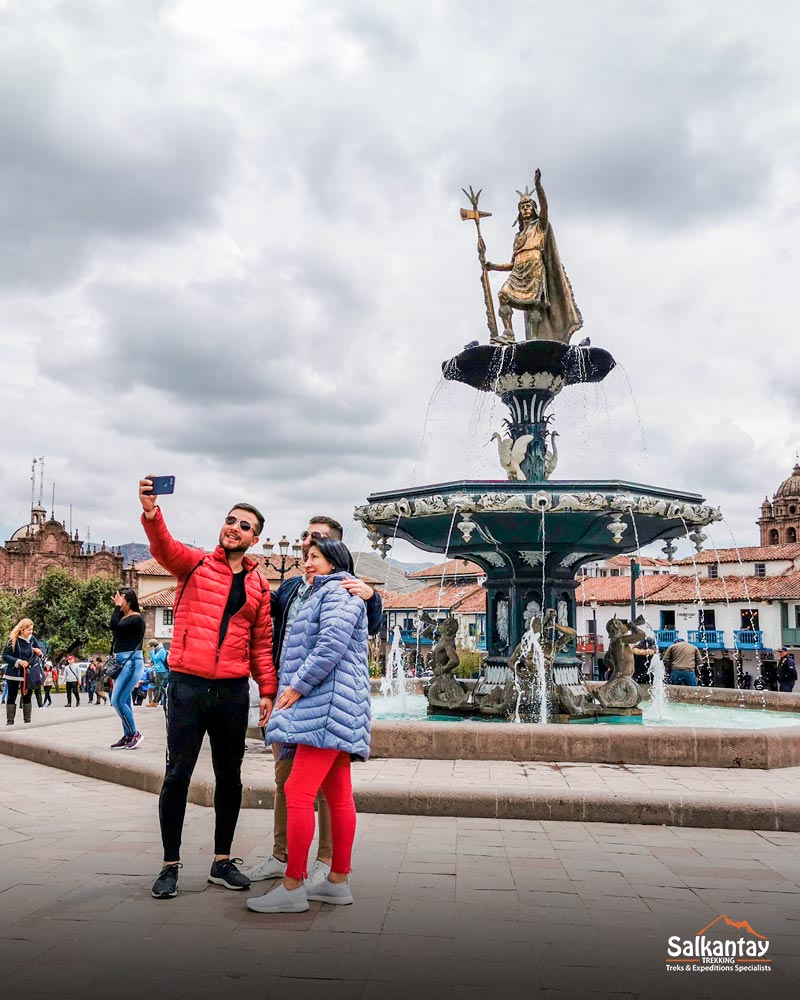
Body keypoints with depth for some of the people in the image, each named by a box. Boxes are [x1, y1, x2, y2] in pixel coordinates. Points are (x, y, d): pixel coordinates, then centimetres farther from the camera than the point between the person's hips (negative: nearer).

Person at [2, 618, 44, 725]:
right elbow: (5, 656, -10)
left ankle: (27, 720, 14)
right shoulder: (12, 640, -10)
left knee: (27, 697, 8)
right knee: (11, 697, 5)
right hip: (13, 674, -3)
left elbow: (41, 652, 8)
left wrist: (40, 652, -16)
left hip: (28, 674, 3)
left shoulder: (32, 639, 0)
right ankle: (10, 720, 10)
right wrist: (18, 661, -22)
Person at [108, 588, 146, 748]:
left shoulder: (137, 618, -12)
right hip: (120, 662, 9)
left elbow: (114, 627, -21)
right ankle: (127, 736, 17)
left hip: (132, 662, -9)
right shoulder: (123, 617, 13)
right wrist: (117, 608, 8)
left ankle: (135, 734, -1)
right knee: (123, 701, 11)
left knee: (117, 700, -12)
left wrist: (117, 606, -13)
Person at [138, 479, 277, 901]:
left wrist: (268, 689, 2)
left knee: (229, 777, 11)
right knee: (177, 775, 1)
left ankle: (222, 862, 25)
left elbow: (262, 643, 11)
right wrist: (152, 513, -39)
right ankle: (170, 865, 16)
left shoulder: (259, 586, 10)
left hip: (233, 691, 3)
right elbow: (165, 548, -20)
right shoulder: (195, 563, 2)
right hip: (188, 685, -3)